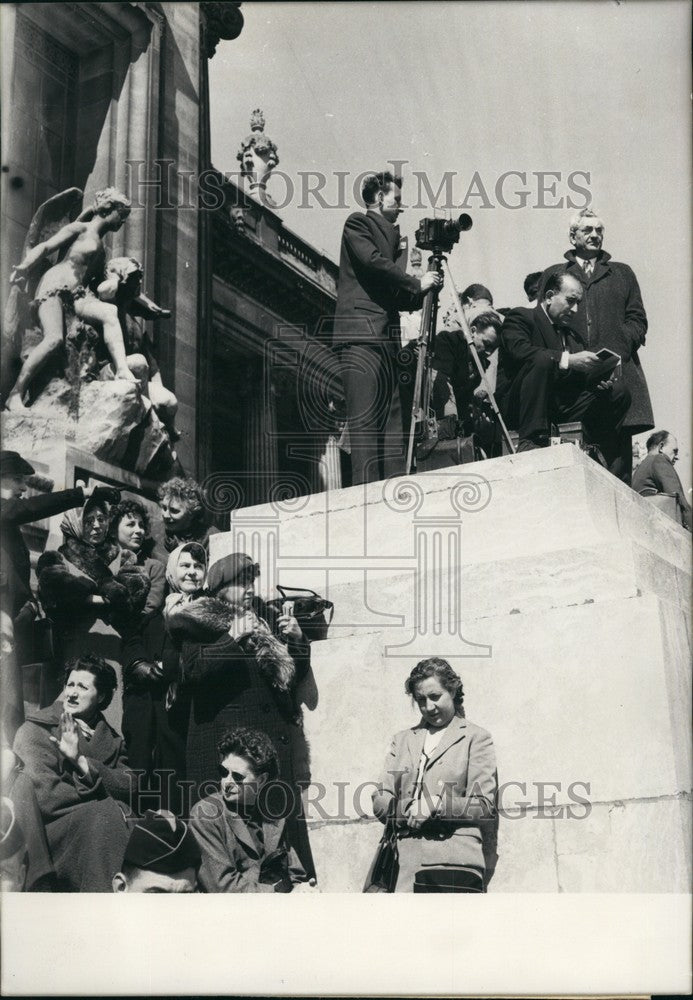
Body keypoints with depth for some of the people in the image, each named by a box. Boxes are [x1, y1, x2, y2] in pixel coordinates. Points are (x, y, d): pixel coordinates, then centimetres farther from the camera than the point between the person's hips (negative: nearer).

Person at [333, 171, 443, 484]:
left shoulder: (390, 235, 26)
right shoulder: (357, 224, 4)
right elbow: (373, 262, -13)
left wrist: (421, 291, 7)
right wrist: (416, 283, -5)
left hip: (386, 337, 9)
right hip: (360, 333, -9)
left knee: (391, 420, 2)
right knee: (365, 420, -15)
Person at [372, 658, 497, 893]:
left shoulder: (475, 738, 11)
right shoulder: (403, 739, 24)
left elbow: (485, 806, 2)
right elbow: (380, 803, 15)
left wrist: (435, 805, -10)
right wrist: (409, 809, -5)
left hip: (454, 864, -3)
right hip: (406, 862, 3)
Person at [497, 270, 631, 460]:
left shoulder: (572, 334, 20)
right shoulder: (520, 318, -1)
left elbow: (581, 376, 12)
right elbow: (520, 351, -22)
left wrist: (599, 381, -11)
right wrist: (568, 360, -28)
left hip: (560, 405, 7)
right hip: (517, 407, -7)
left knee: (619, 392, -1)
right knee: (542, 361, -32)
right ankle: (532, 440, -34)